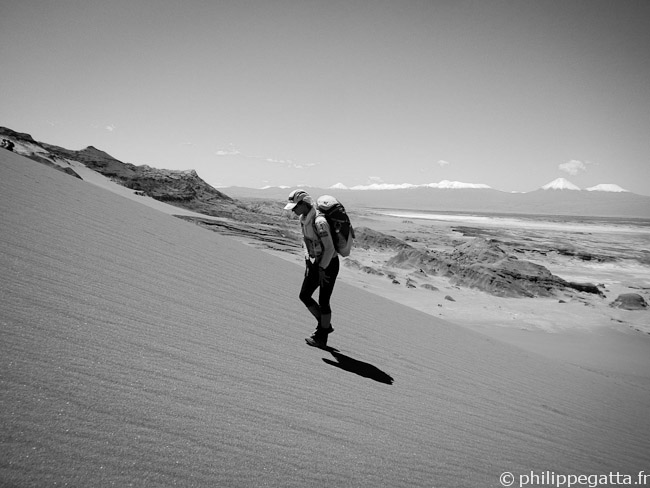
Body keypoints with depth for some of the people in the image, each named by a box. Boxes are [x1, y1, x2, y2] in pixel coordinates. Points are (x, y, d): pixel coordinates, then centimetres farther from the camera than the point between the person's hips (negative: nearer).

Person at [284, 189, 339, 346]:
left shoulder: (320, 222, -28)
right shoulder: (303, 219, 0)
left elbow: (330, 248, -24)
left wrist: (322, 269, -18)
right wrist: (307, 261, 8)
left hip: (329, 264, -9)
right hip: (315, 263, 9)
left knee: (323, 301, 0)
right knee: (304, 296, 10)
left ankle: (321, 337, 15)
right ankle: (325, 325, 26)